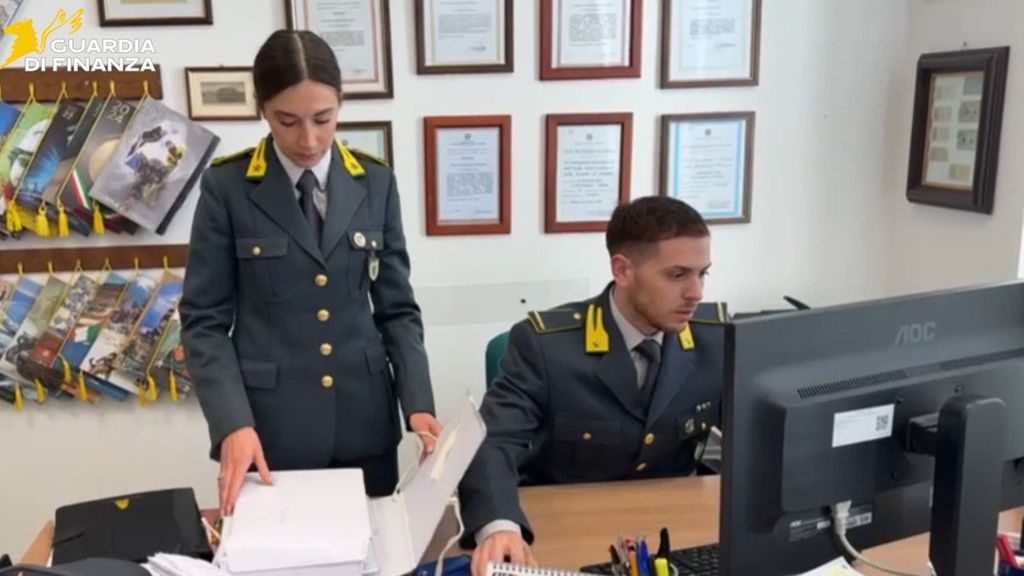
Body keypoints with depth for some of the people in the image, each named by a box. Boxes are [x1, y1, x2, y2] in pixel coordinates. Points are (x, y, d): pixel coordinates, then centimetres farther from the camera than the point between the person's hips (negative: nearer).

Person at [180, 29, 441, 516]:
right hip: (269, 425, -2)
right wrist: (233, 423, -16)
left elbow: (396, 307, 4)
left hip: (365, 421, 2)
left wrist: (418, 404, -8)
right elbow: (204, 321, -4)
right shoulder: (227, 187, -4)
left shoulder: (375, 183, 2)